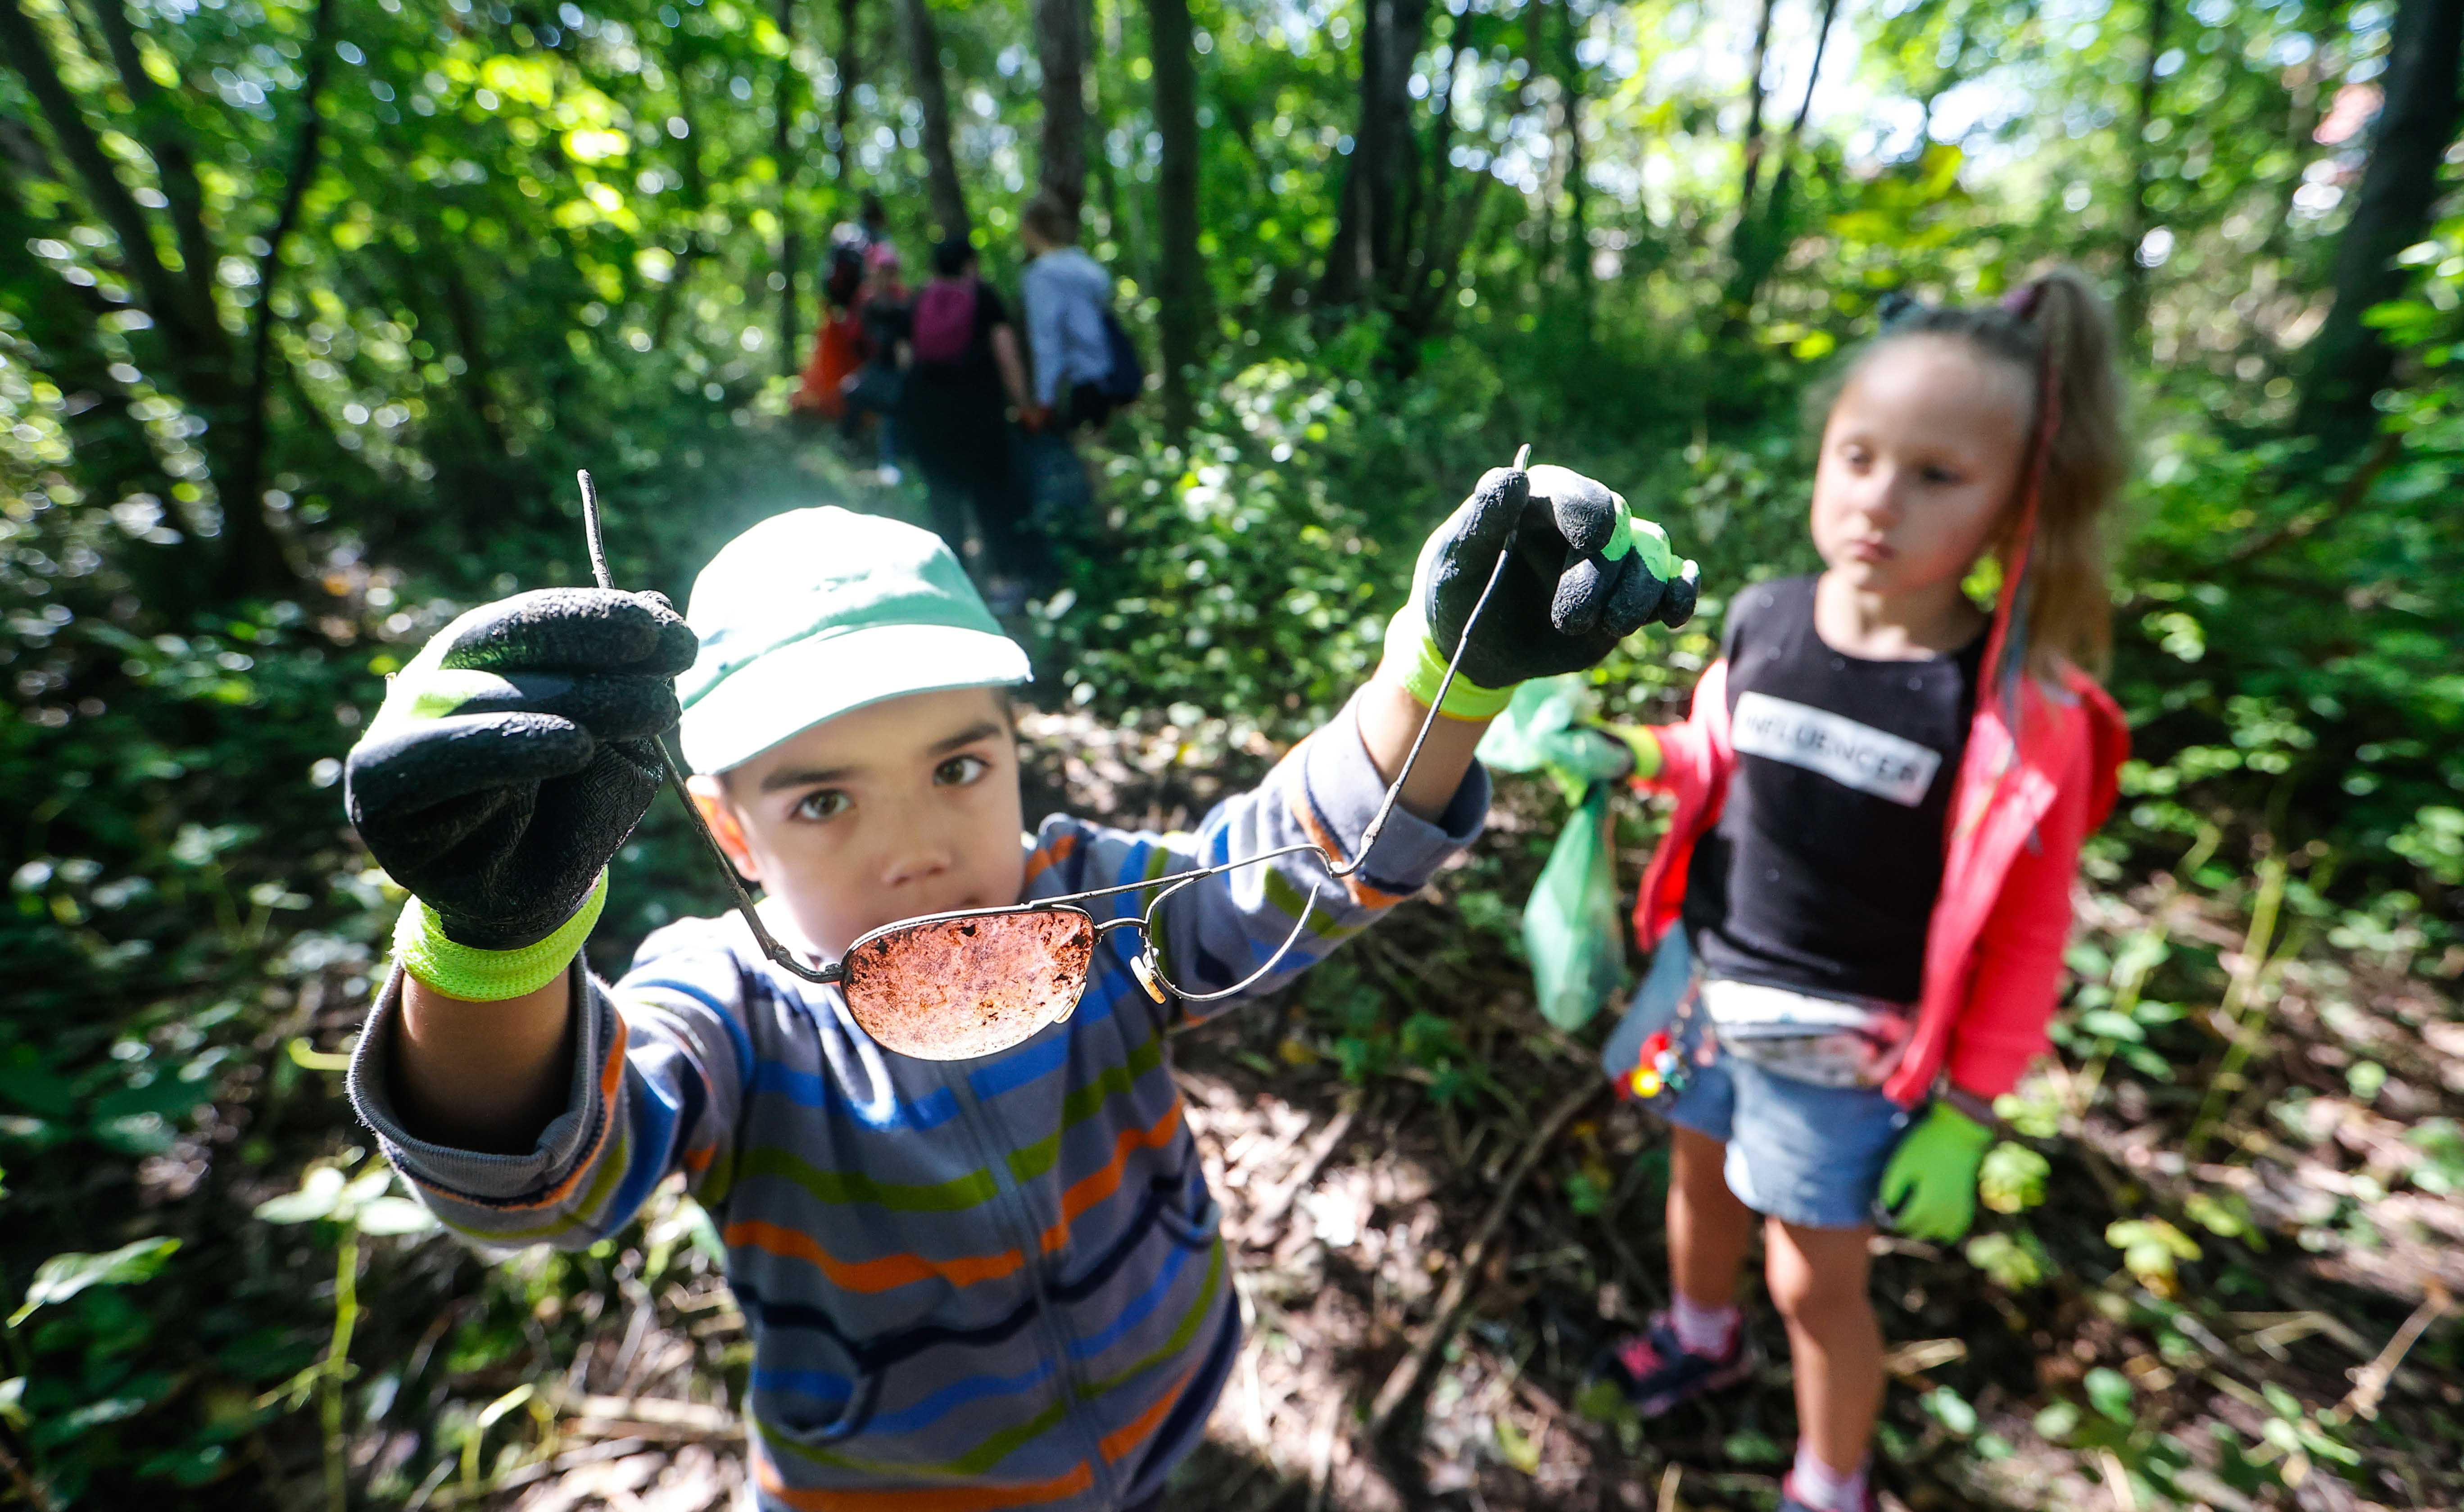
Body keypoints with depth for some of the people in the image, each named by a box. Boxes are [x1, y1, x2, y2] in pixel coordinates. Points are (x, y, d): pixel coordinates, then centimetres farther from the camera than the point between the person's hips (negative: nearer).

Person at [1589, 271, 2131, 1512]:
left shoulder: (2022, 716, -21)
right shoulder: (1763, 621, -12)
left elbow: (2023, 940, -12)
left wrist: (1963, 1114, -9)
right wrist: (1636, 757, -13)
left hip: (1843, 1047, -4)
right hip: (1707, 986, 4)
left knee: (1816, 1282, 14)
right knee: (1702, 1172, 27)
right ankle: (1701, 1336, 60)